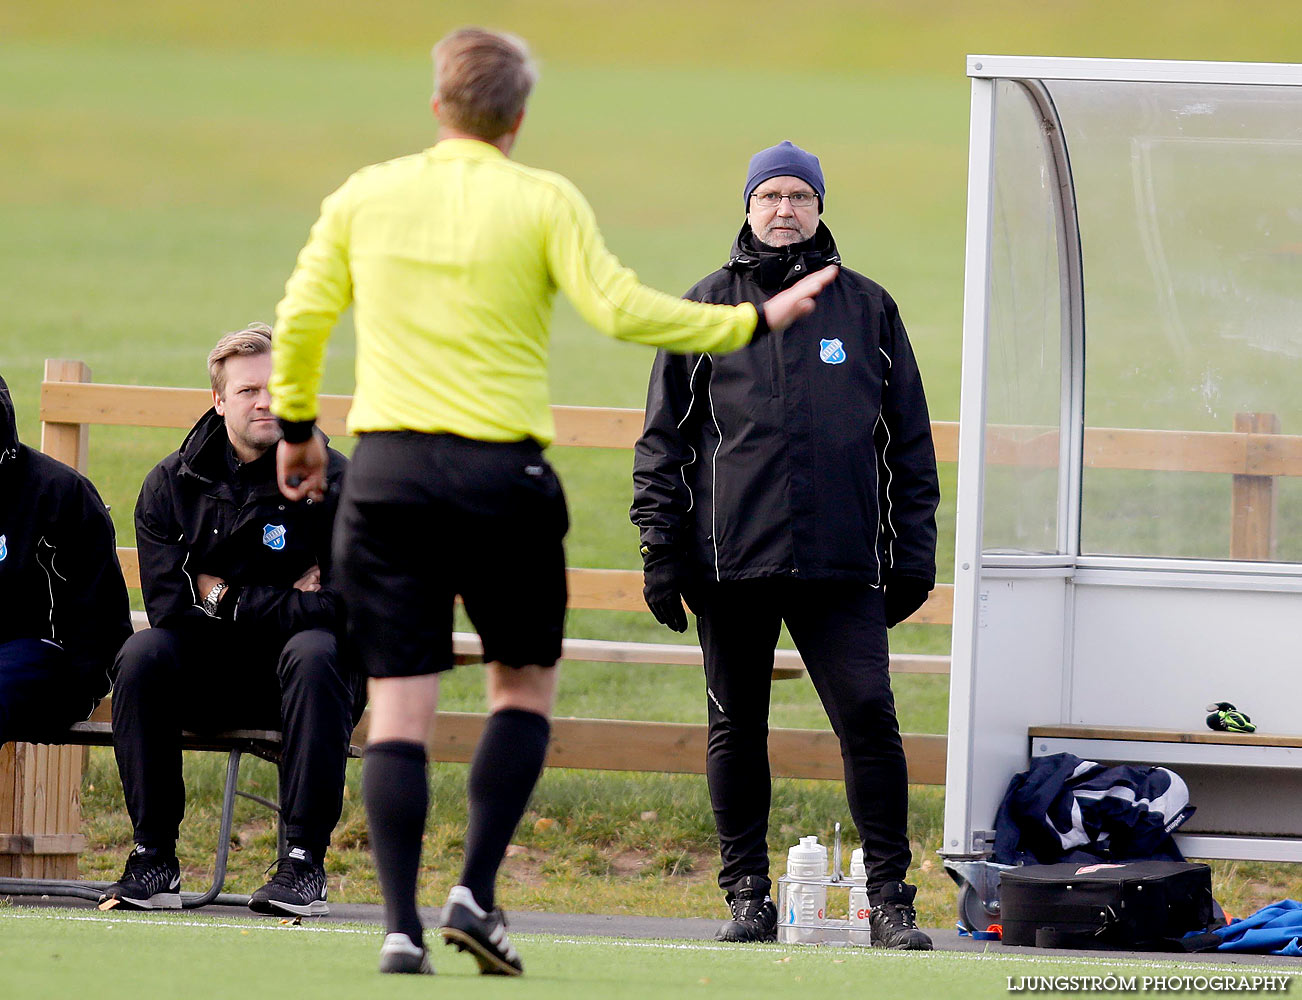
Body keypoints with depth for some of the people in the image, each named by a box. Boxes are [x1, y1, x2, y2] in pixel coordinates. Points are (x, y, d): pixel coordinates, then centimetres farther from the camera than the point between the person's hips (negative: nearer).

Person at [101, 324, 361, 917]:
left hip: (291, 680, -2)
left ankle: (304, 862, -32)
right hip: (207, 676, 2)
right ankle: (153, 859, -23)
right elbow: (166, 602, -8)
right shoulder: (172, 484, 1)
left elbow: (342, 607, -15)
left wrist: (224, 598, -12)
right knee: (143, 654, -27)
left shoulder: (331, 481, -8)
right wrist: (283, 601, -12)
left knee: (313, 652, -35)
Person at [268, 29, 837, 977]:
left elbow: (300, 318, 8)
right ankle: (477, 894, 1)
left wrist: (296, 424, 23)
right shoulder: (544, 201, -3)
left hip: (386, 471, 2)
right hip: (501, 475, -2)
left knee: (399, 704, 2)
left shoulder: (367, 195, 6)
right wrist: (753, 322, -2)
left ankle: (401, 925, -6)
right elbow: (620, 309, -11)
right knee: (525, 684, 15)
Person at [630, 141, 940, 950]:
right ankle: (748, 896, 13)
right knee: (736, 727, 5)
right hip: (730, 559, 1)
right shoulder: (707, 308, 10)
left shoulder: (868, 309, 12)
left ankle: (891, 898, -6)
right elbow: (665, 436, 9)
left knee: (869, 715, -10)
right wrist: (661, 546, 1)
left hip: (841, 564, 0)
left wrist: (914, 553, 8)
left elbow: (910, 442, 14)